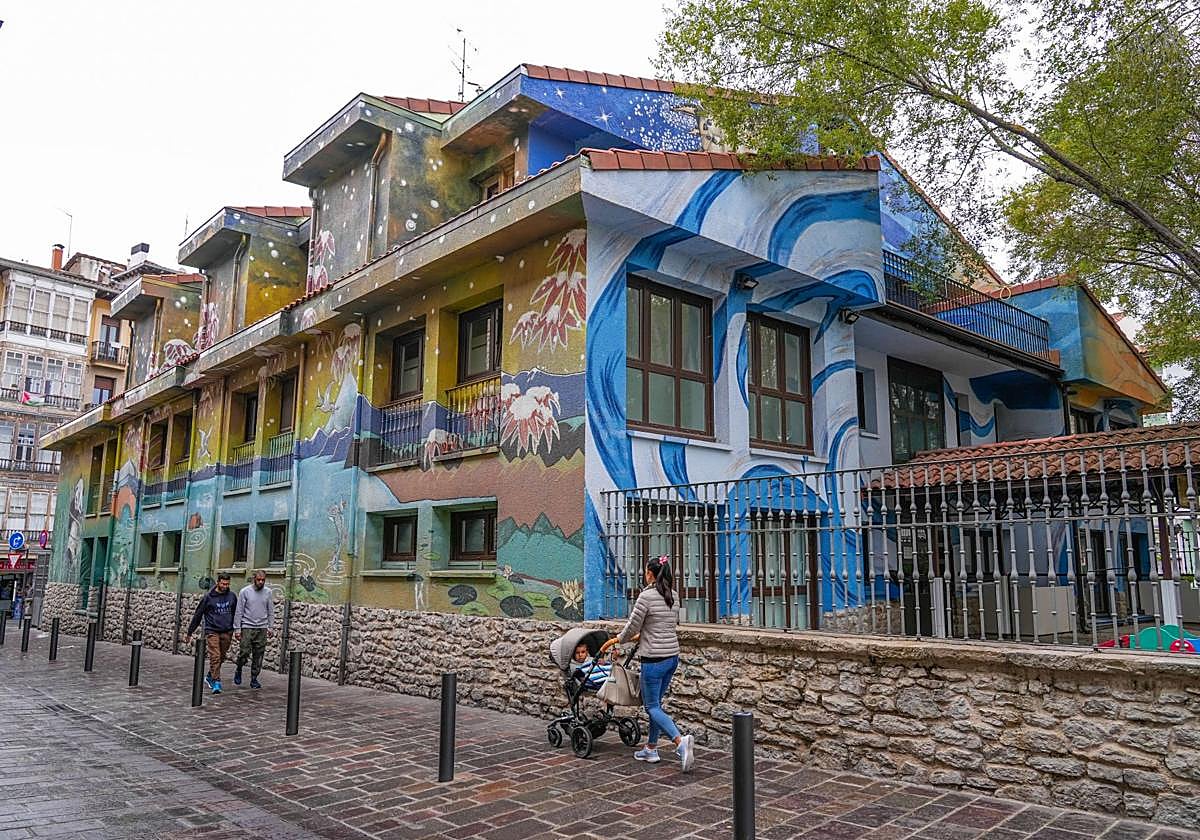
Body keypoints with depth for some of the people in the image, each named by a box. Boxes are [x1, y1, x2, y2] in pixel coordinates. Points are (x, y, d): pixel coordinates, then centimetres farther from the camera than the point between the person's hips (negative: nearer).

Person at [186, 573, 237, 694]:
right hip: (212, 631, -3)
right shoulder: (208, 597, -3)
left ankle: (210, 677, 30)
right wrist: (190, 633, 3)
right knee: (215, 657, -12)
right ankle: (216, 682, -9)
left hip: (227, 633, 4)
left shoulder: (232, 597, 6)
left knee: (221, 658, 9)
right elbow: (198, 615, 2)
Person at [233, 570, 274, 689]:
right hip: (247, 627, -3)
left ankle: (254, 679, 13)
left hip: (262, 628, 3)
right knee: (244, 653, -6)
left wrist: (270, 627, 7)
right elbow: (239, 612, -3)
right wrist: (237, 629, -7)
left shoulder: (268, 592, 5)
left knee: (258, 655, 3)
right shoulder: (245, 591, -4)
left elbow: (270, 611, 11)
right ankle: (238, 670, 21)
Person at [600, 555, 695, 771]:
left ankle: (681, 741, -17)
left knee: (652, 706, 1)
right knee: (655, 703, 18)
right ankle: (651, 749, 26)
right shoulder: (673, 596, 7)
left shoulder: (646, 596, -15)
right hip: (672, 656, 8)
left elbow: (632, 628, -10)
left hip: (654, 658, -8)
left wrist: (615, 640, 8)